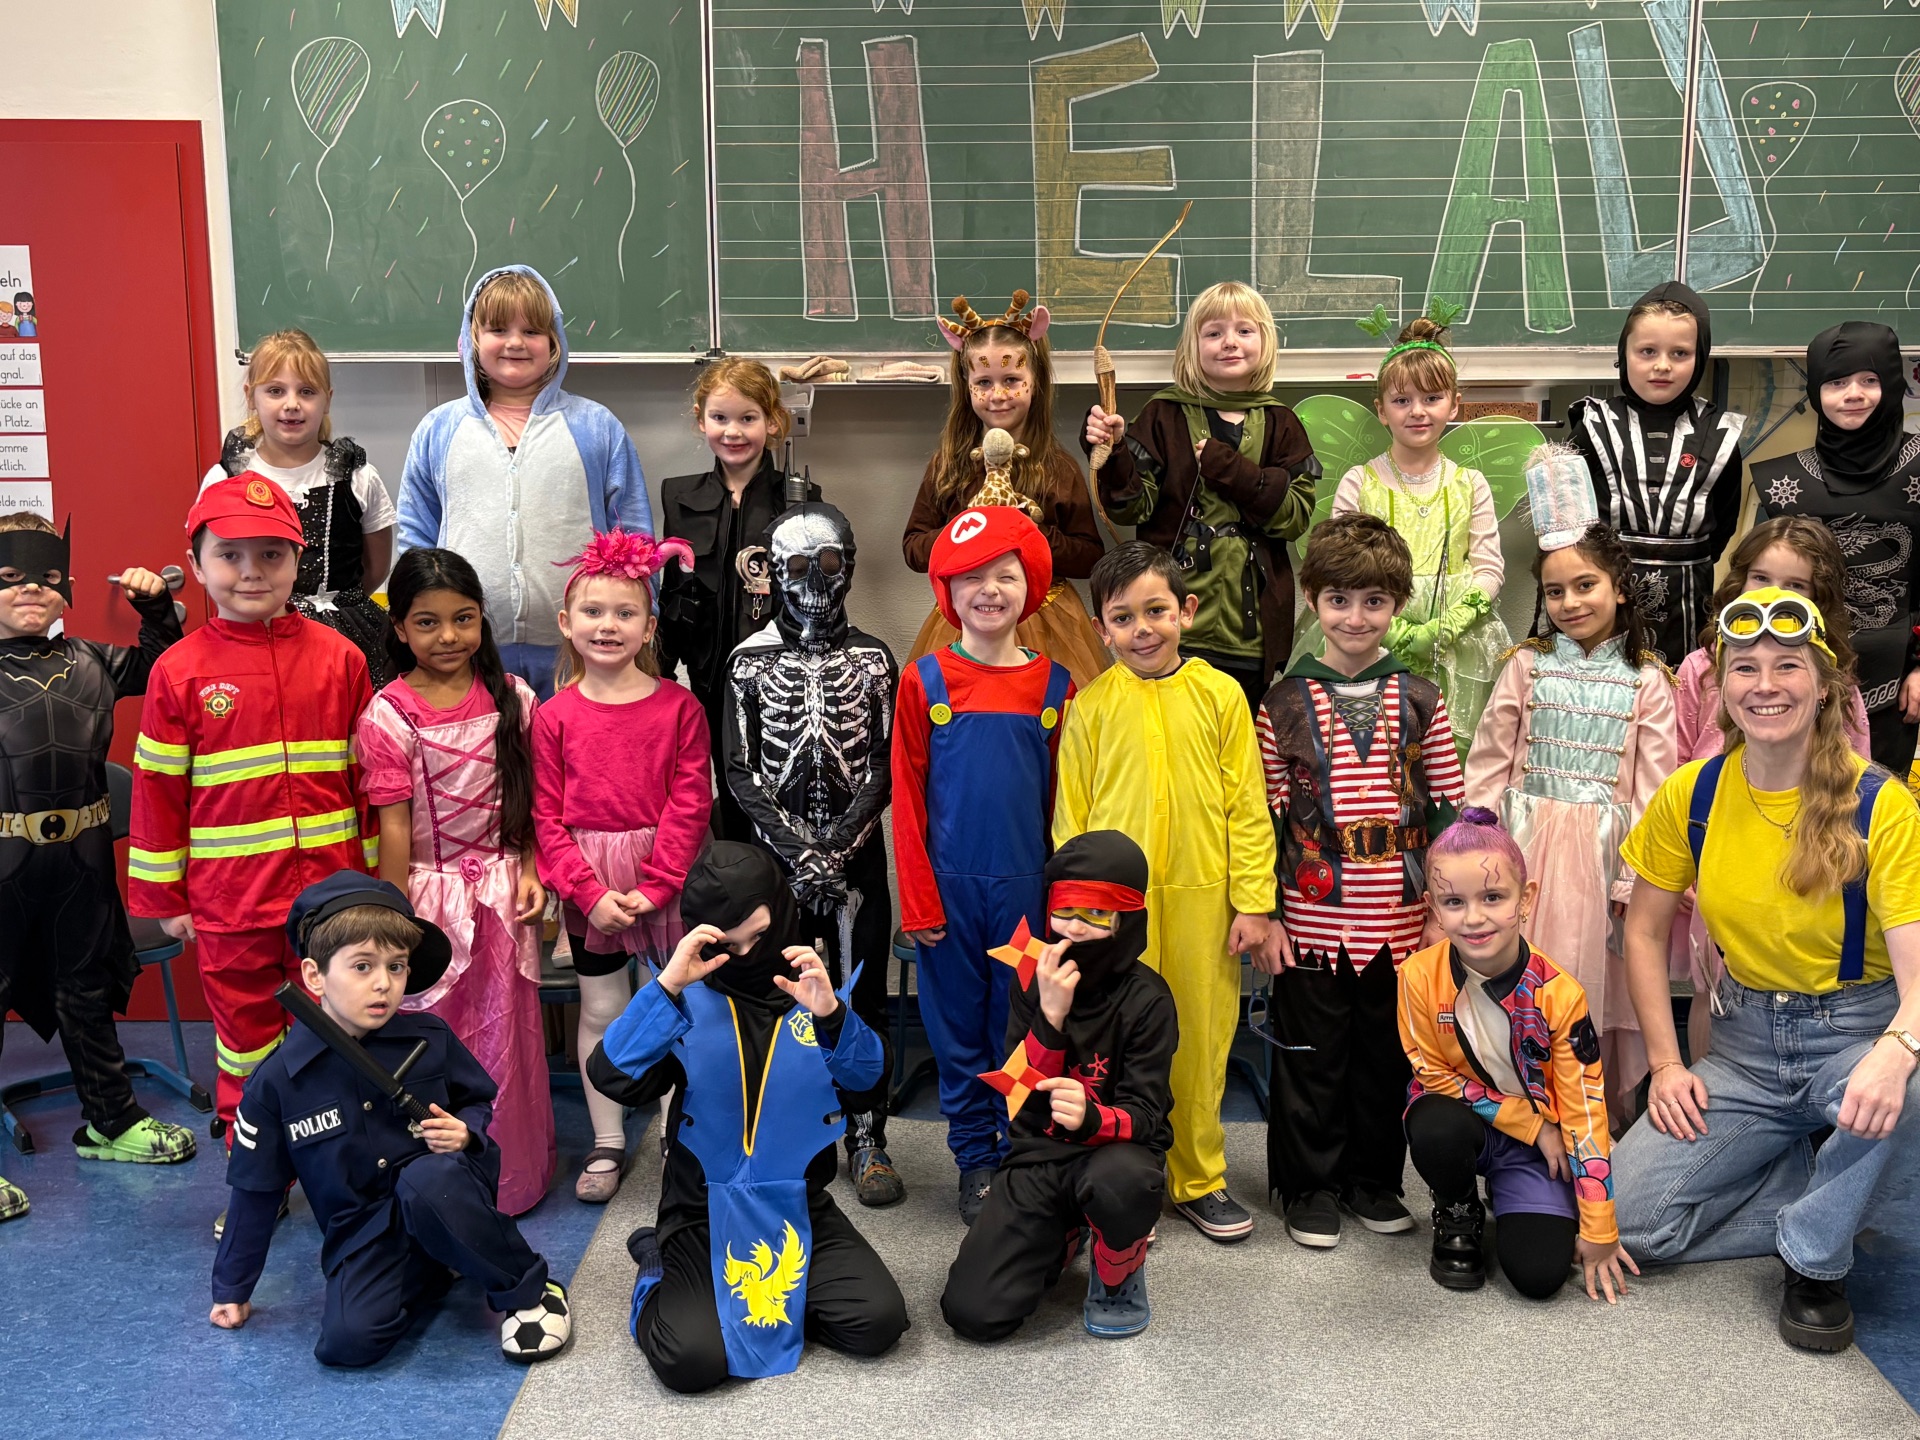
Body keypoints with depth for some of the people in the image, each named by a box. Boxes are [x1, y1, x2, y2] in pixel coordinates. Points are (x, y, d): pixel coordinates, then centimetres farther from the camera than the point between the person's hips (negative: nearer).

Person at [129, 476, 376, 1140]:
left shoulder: (339, 658, 0)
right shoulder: (178, 672, -3)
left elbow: (369, 779, 6)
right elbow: (157, 790, 2)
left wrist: (373, 876, 8)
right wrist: (164, 897, 4)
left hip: (332, 892, 1)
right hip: (228, 904, -1)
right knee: (245, 1039, 12)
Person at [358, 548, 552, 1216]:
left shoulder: (511, 697, 0)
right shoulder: (389, 714, -9)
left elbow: (528, 798, 6)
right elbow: (393, 826, -9)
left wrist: (530, 874, -4)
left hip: (502, 889, 3)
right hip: (430, 894, -3)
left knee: (504, 1036, 11)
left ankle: (510, 1174, 27)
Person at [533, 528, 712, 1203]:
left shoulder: (679, 706, -5)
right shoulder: (555, 716, -2)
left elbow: (690, 804, -8)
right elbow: (548, 818, -2)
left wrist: (654, 887, -14)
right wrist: (590, 892, -12)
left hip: (670, 878, -1)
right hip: (589, 884, 1)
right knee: (601, 1010, 11)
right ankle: (607, 1143, 24)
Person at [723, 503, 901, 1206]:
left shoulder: (873, 660, 6)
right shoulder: (750, 661, 5)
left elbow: (885, 766, 1)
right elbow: (740, 772, 0)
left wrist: (837, 844, -12)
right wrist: (798, 847, -12)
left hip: (858, 851, 0)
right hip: (777, 853, 0)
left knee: (863, 993, 3)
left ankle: (867, 1138, 13)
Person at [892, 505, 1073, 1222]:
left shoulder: (1055, 684, 2)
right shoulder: (924, 681, -2)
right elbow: (907, 795, -1)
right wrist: (917, 896, -5)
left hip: (1027, 886, 1)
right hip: (950, 885, -1)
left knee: (1020, 1027, 9)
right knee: (958, 1027, 9)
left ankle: (1018, 1153, 24)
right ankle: (974, 1162, 22)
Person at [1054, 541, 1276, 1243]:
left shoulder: (1220, 694, 1)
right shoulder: (1090, 706, 1)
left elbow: (1247, 805, 2)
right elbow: (1070, 816, 4)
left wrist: (1253, 902, -1)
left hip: (1202, 901, 1)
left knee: (1201, 1042, 9)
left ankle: (1198, 1179, 26)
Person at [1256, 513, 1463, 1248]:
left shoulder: (1420, 702, 3)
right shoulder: (1283, 704, -1)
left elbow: (1450, 810, 7)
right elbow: (1266, 816, 1)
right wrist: (1263, 912, -2)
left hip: (1400, 922, 2)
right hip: (1313, 922, -1)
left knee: (1387, 1056, 12)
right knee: (1311, 1060, 7)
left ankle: (1374, 1180, 30)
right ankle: (1311, 1188, 23)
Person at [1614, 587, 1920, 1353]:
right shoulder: (1692, 794, -5)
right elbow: (1645, 932, 6)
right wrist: (1667, 1064, -3)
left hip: (1855, 1028, -3)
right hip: (1745, 1039, 3)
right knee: (1632, 1213, -13)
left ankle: (1816, 1260, -8)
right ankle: (1830, 1192, 12)